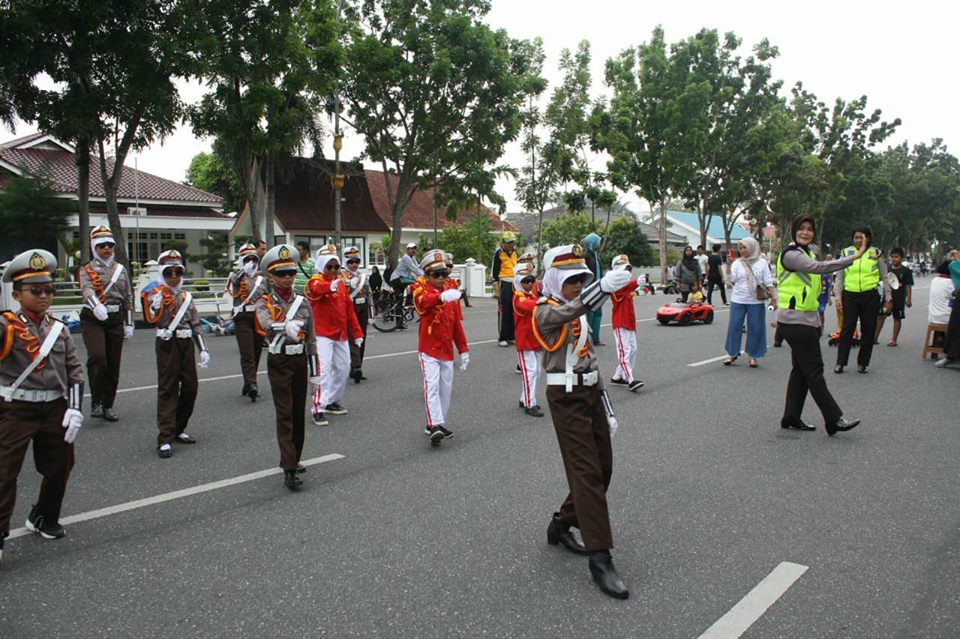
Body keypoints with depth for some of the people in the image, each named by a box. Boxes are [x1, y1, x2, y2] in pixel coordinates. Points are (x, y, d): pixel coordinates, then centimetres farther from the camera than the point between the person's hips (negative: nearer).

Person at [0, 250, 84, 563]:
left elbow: (74, 371, 5)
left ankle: (44, 518, 36)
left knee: (59, 466, 15)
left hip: (55, 408, 5)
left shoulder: (59, 329, 5)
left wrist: (75, 409, -2)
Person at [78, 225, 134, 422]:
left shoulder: (120, 269, 13)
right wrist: (96, 305, -41)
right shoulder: (86, 269, 2)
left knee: (113, 365, 5)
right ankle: (96, 402, -8)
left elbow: (128, 298, 15)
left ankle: (108, 406, 17)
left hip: (116, 319, 4)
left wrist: (129, 324, 10)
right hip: (93, 319, -4)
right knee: (97, 358, -22)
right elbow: (87, 289, -20)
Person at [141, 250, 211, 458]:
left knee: (190, 387, 8)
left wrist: (203, 349, 11)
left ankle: (178, 429, 24)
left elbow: (195, 324, 16)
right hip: (167, 344, -6)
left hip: (186, 344, 6)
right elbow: (152, 319, -16)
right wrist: (156, 303, -32)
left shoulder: (187, 296, 14)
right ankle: (165, 439, -4)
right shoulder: (157, 293, -2)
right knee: (168, 389, -6)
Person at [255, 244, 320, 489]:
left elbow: (311, 339, 9)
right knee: (284, 414, -8)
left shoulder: (302, 302, 7)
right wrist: (286, 326, -49)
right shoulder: (264, 302, -3)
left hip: (300, 361, 4)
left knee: (299, 412, 10)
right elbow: (266, 324, -27)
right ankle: (289, 469, -9)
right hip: (278, 362, -4)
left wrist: (314, 372, 7)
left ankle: (292, 458, 27)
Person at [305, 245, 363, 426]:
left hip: (341, 334, 7)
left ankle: (332, 401, 28)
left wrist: (357, 333, 14)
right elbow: (316, 289, -37)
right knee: (323, 370, -14)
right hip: (322, 334, -7)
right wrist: (330, 286, -59)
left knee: (343, 367, 13)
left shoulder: (342, 283, 12)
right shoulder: (316, 281, -9)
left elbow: (349, 310, 16)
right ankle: (318, 409, -9)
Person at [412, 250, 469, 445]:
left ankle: (438, 424, 22)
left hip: (447, 351, 6)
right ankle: (434, 426, -20)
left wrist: (463, 350, 14)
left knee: (446, 388, 10)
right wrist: (442, 297, -55)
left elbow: (457, 324, 14)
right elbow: (425, 301, -34)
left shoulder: (452, 294, 10)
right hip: (428, 350, -6)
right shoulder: (421, 291, -7)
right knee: (432, 386, -15)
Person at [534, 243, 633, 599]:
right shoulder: (545, 311, -11)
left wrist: (606, 408, 17)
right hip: (566, 396, -8)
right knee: (586, 472, -11)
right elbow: (570, 312, -36)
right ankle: (600, 559, -7)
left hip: (590, 391, 9)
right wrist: (603, 288, -54)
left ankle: (562, 525, 29)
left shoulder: (580, 313, 14)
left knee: (603, 468, 11)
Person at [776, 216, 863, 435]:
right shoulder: (790, 255, -12)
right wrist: (853, 257, -27)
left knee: (802, 369, 10)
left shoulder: (806, 253, 19)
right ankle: (834, 419, -3)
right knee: (814, 369, -7)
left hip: (806, 319, 10)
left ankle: (791, 417, 15)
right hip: (795, 321, -10)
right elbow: (819, 267, -27)